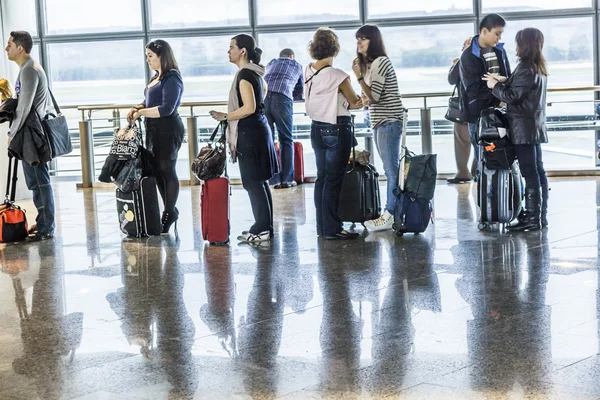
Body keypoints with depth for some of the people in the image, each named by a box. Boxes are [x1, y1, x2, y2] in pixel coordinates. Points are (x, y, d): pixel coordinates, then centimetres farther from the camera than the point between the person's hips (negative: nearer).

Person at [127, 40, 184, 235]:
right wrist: (137, 109, 4)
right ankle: (170, 211, 21)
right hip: (155, 130, 9)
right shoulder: (156, 77, 15)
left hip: (168, 130, -9)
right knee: (157, 170, 11)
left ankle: (169, 213, 8)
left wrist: (141, 112, -14)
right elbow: (149, 102, 23)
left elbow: (166, 109, -20)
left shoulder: (171, 78, -14)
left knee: (167, 170, -1)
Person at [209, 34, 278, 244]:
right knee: (259, 181, 13)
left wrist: (225, 116, -14)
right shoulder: (255, 72, 13)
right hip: (259, 128, 10)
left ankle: (262, 230, -4)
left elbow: (249, 108, -23)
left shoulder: (244, 74, -16)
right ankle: (265, 226, 18)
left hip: (249, 132, -10)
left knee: (253, 182, -7)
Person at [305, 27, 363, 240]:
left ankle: (322, 226, 19)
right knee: (333, 180, -3)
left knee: (321, 177, 13)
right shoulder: (337, 76, -18)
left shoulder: (309, 71, 2)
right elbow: (356, 102, -7)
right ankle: (332, 229, 0)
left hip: (317, 128, 7)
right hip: (337, 130, -7)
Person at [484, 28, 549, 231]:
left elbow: (512, 96, -16)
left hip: (523, 127, -10)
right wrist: (504, 81, 7)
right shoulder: (540, 68, 14)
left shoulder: (525, 68, -16)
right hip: (535, 125, 10)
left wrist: (494, 86, -1)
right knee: (538, 171, 12)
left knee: (529, 172, -9)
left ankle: (533, 218, -8)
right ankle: (540, 214, 17)